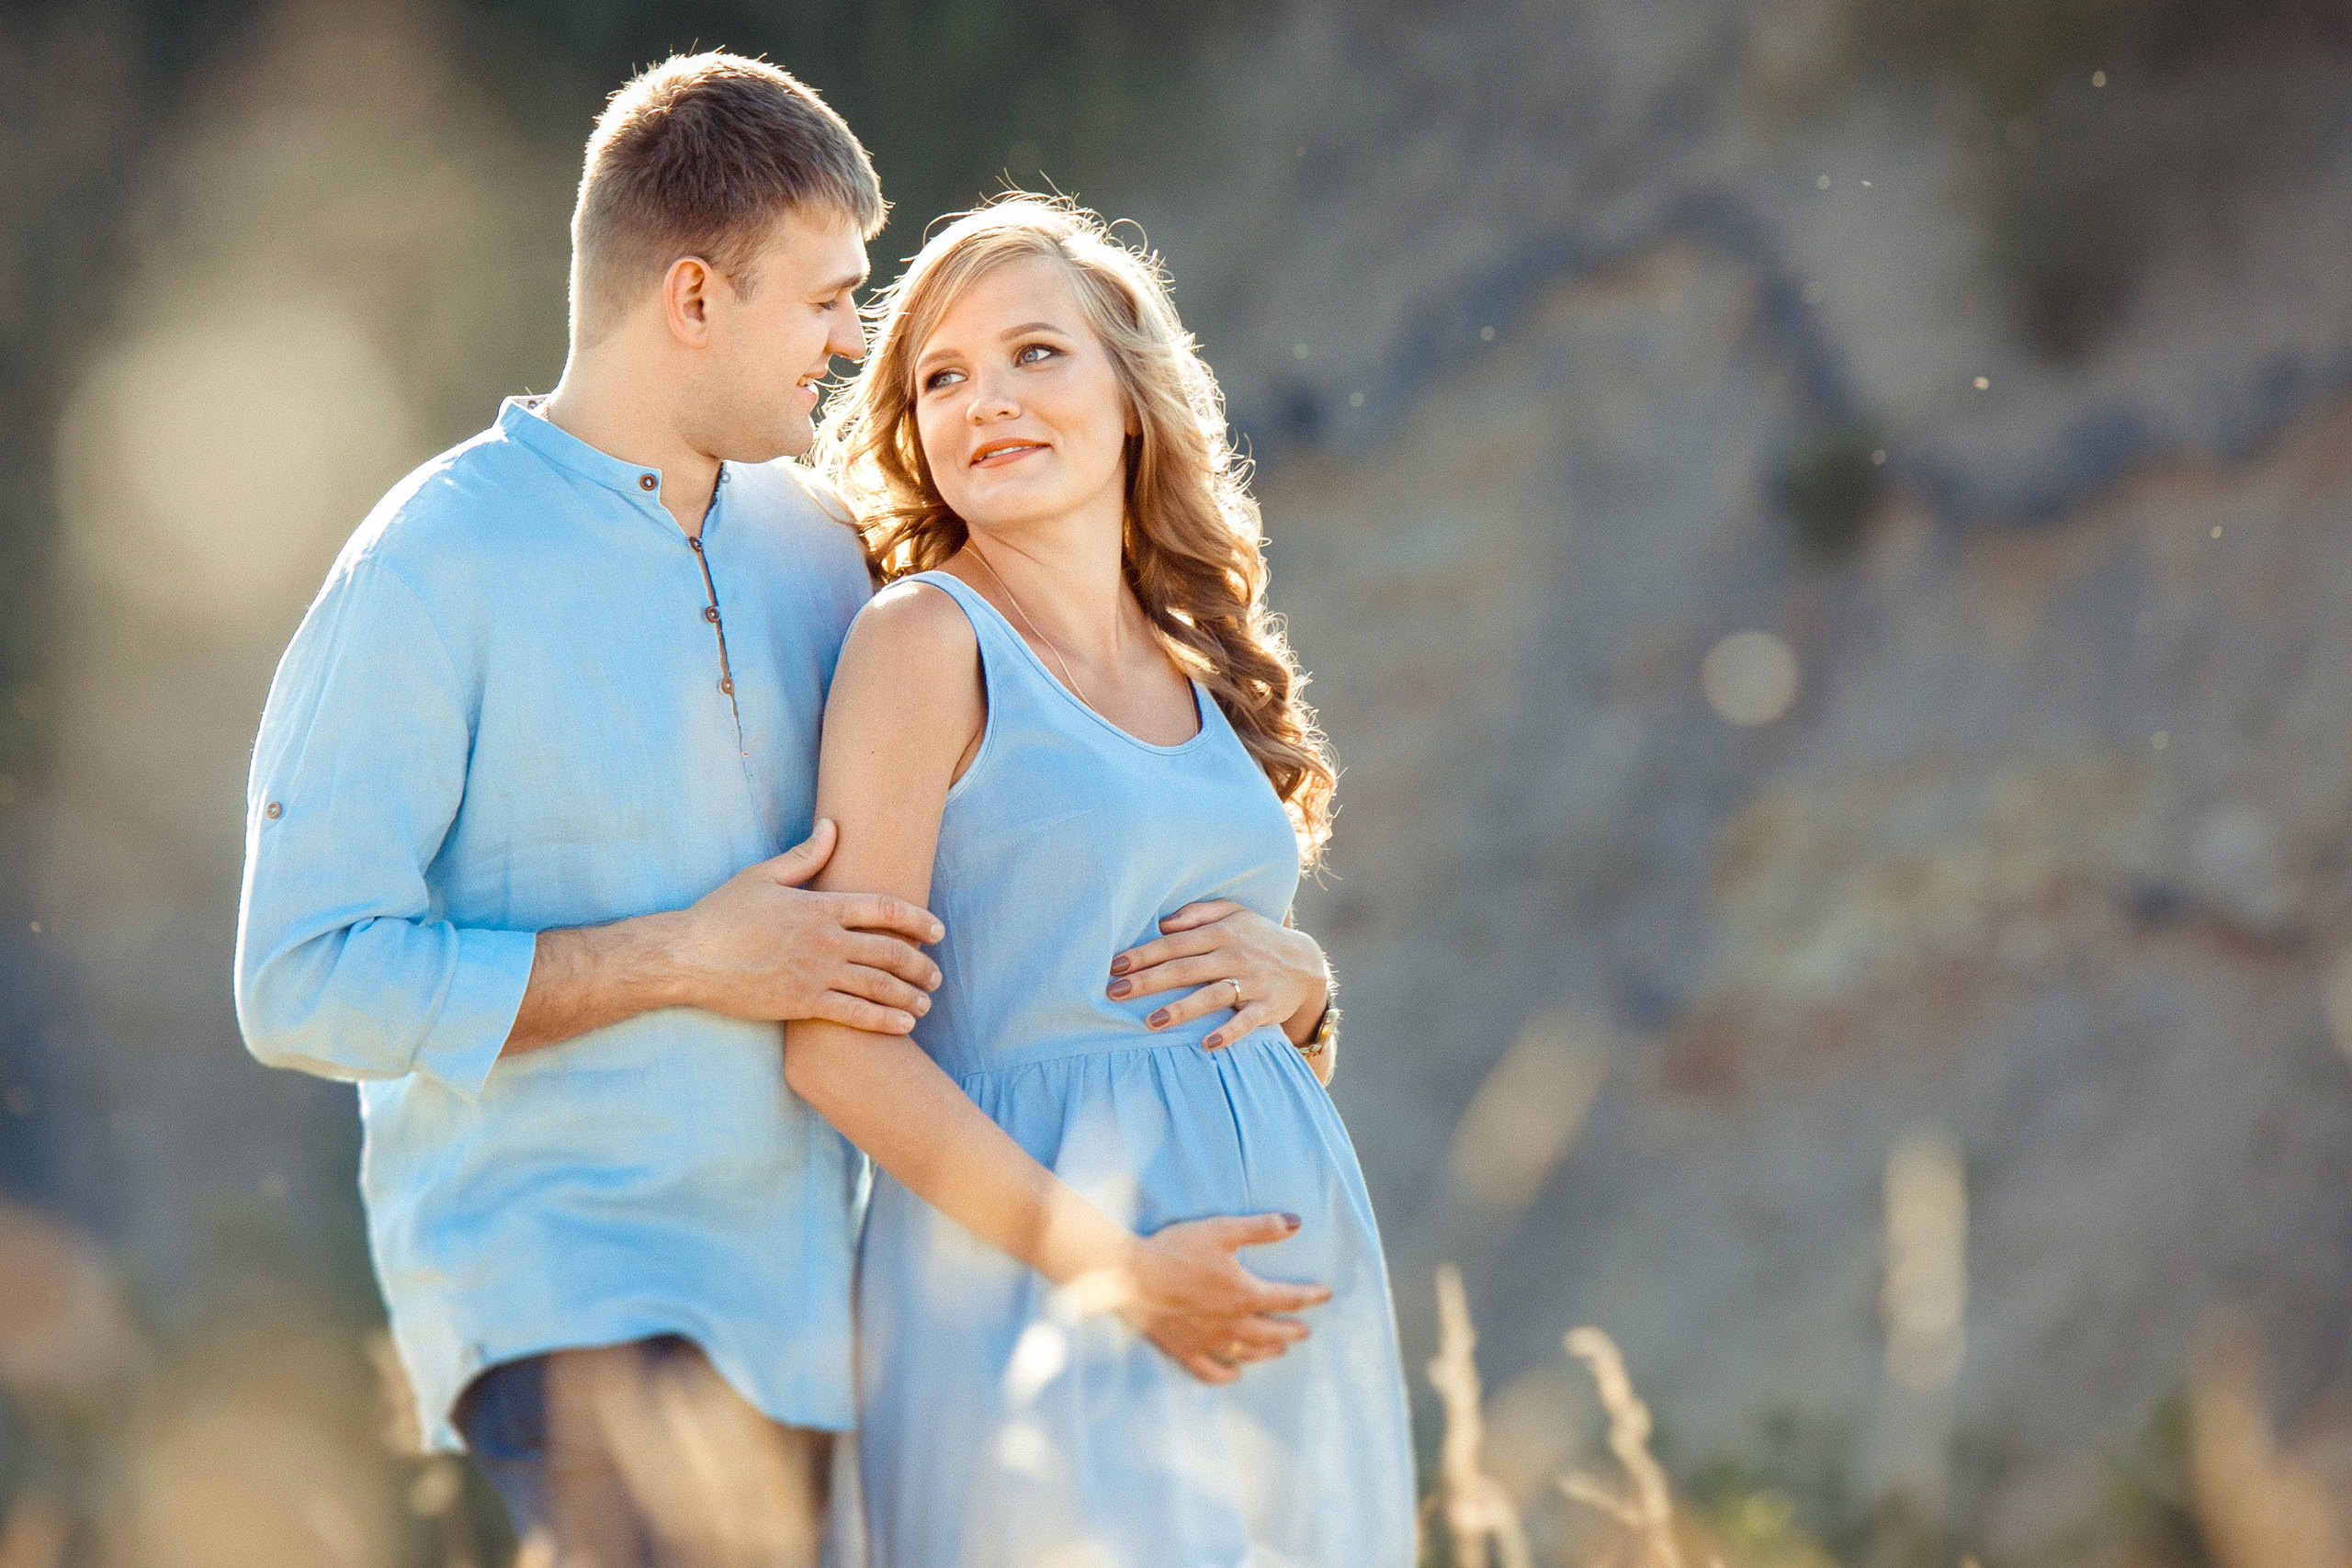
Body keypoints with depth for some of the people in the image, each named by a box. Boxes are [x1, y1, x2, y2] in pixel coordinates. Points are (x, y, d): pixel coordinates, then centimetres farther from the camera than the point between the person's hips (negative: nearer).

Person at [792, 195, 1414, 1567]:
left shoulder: (1205, 668, 14)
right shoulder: (928, 642, -5)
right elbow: (839, 1044, -13)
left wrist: (1292, 993, 0)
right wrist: (1103, 1263, -18)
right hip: (1036, 1284, -6)